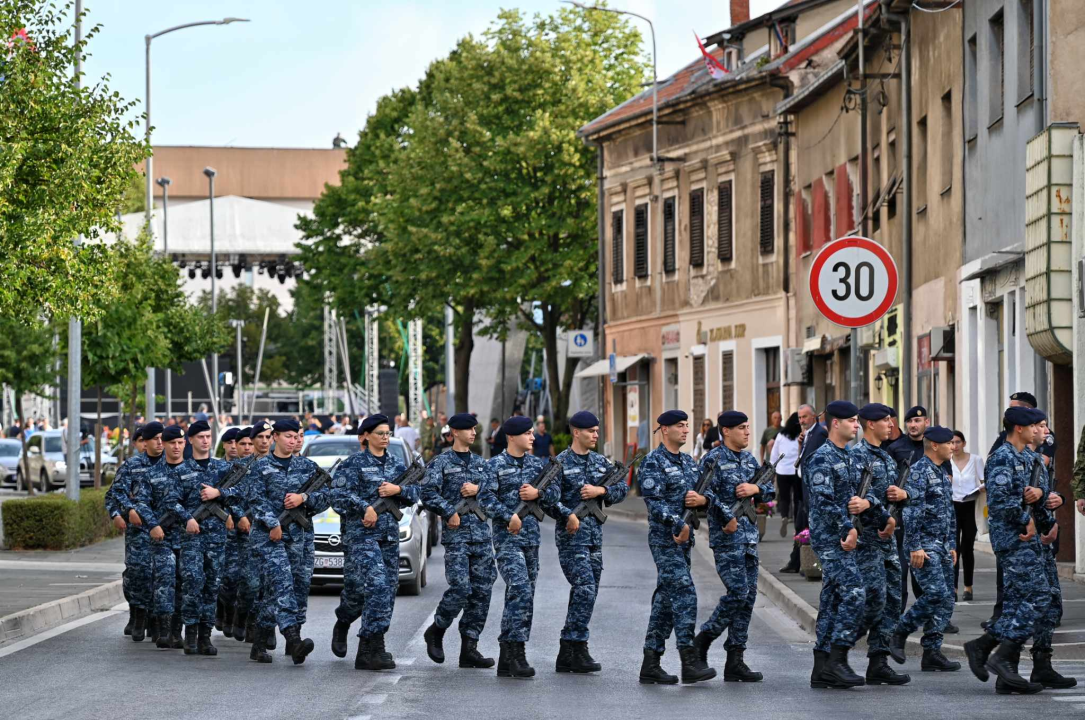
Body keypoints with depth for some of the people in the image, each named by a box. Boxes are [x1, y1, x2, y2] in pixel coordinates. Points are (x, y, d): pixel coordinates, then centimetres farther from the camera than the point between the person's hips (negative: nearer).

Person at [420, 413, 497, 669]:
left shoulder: (481, 463, 18)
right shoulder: (441, 463, 1)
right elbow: (428, 494, -10)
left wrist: (477, 489, -3)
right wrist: (450, 512, -18)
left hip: (481, 533, 5)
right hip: (456, 533, -5)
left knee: (482, 590, 0)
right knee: (460, 588, -14)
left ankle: (469, 648, 5)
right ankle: (436, 631, 10)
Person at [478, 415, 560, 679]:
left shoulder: (537, 464, 13)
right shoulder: (496, 465, -4)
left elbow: (554, 492, 14)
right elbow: (486, 496, -14)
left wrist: (538, 493, -6)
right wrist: (509, 516, -21)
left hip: (531, 537, 6)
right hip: (507, 538, -6)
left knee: (520, 596, 7)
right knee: (520, 590, -20)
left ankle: (506, 659, 11)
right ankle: (516, 650, -18)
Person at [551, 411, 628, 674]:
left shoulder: (600, 462, 13)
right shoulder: (561, 463, -7)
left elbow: (622, 487, 12)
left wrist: (601, 491, -7)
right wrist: (568, 515, -27)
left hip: (595, 534, 7)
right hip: (571, 534, -7)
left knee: (585, 593, 7)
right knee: (585, 589, -17)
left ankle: (567, 655, 13)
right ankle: (577, 646, -12)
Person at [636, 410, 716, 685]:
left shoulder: (688, 462, 16)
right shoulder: (654, 462, -9)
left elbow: (705, 492, 19)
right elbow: (654, 502, -17)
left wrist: (702, 499, -4)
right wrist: (679, 524, -22)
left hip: (684, 538, 8)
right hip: (664, 538, -8)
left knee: (666, 599, 8)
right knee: (684, 594, -15)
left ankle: (650, 665, 11)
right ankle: (690, 661, -16)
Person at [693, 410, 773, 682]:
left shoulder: (749, 458, 15)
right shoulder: (714, 459, -7)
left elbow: (770, 490, 18)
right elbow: (706, 493, -18)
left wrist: (756, 489, -3)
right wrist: (728, 518, -19)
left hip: (749, 535, 7)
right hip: (726, 536, -7)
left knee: (748, 595, 4)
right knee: (738, 591, -14)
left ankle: (735, 661, 7)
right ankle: (702, 640, 2)